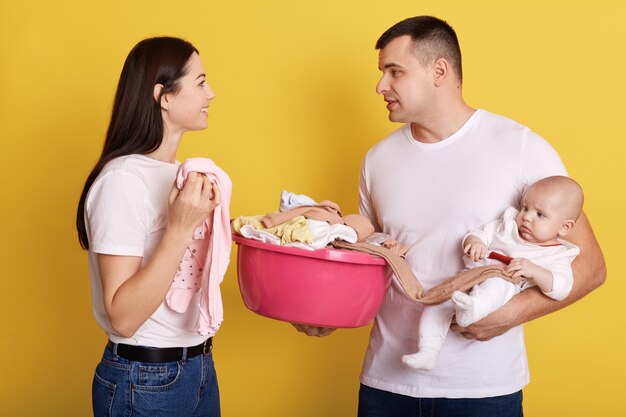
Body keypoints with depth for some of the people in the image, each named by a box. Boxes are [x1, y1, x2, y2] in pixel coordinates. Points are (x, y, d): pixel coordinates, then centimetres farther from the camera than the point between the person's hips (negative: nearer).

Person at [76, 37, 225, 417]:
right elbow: (123, 318, -23)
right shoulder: (122, 179, -19)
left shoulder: (178, 173, 7)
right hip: (145, 383, -8)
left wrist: (200, 216, 3)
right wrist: (180, 229, -29)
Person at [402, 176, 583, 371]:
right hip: (469, 279, 6)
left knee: (496, 283, -39)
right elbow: (481, 234, 17)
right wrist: (473, 243, -8)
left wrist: (534, 271, -23)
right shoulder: (507, 225, 22)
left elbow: (561, 288, -7)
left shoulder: (557, 255, 7)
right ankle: (428, 352, -18)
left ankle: (472, 309, -68)